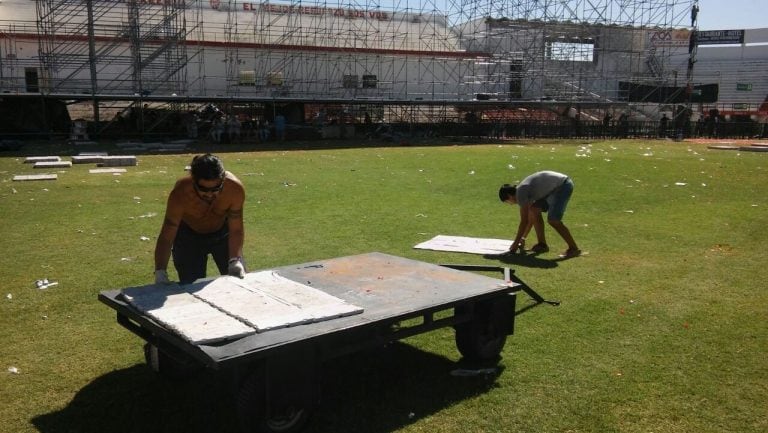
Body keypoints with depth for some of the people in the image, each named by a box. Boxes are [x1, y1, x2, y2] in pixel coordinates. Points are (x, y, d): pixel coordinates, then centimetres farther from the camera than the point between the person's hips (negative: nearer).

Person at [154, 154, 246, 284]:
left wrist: (235, 261, -37)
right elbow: (166, 238, -32)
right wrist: (160, 273, -42)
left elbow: (236, 230, -23)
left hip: (222, 231, 2)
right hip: (188, 234, -1)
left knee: (239, 278, 4)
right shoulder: (180, 193, -36)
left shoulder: (234, 188, -33)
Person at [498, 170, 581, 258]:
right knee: (534, 210, 8)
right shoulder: (526, 191, 15)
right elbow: (531, 217, 25)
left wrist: (516, 243, -7)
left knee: (553, 220, -14)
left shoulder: (520, 192, -13)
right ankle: (542, 244, 11)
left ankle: (573, 248, -3)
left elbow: (524, 221, -14)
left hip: (563, 185, -10)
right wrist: (523, 237, 29)